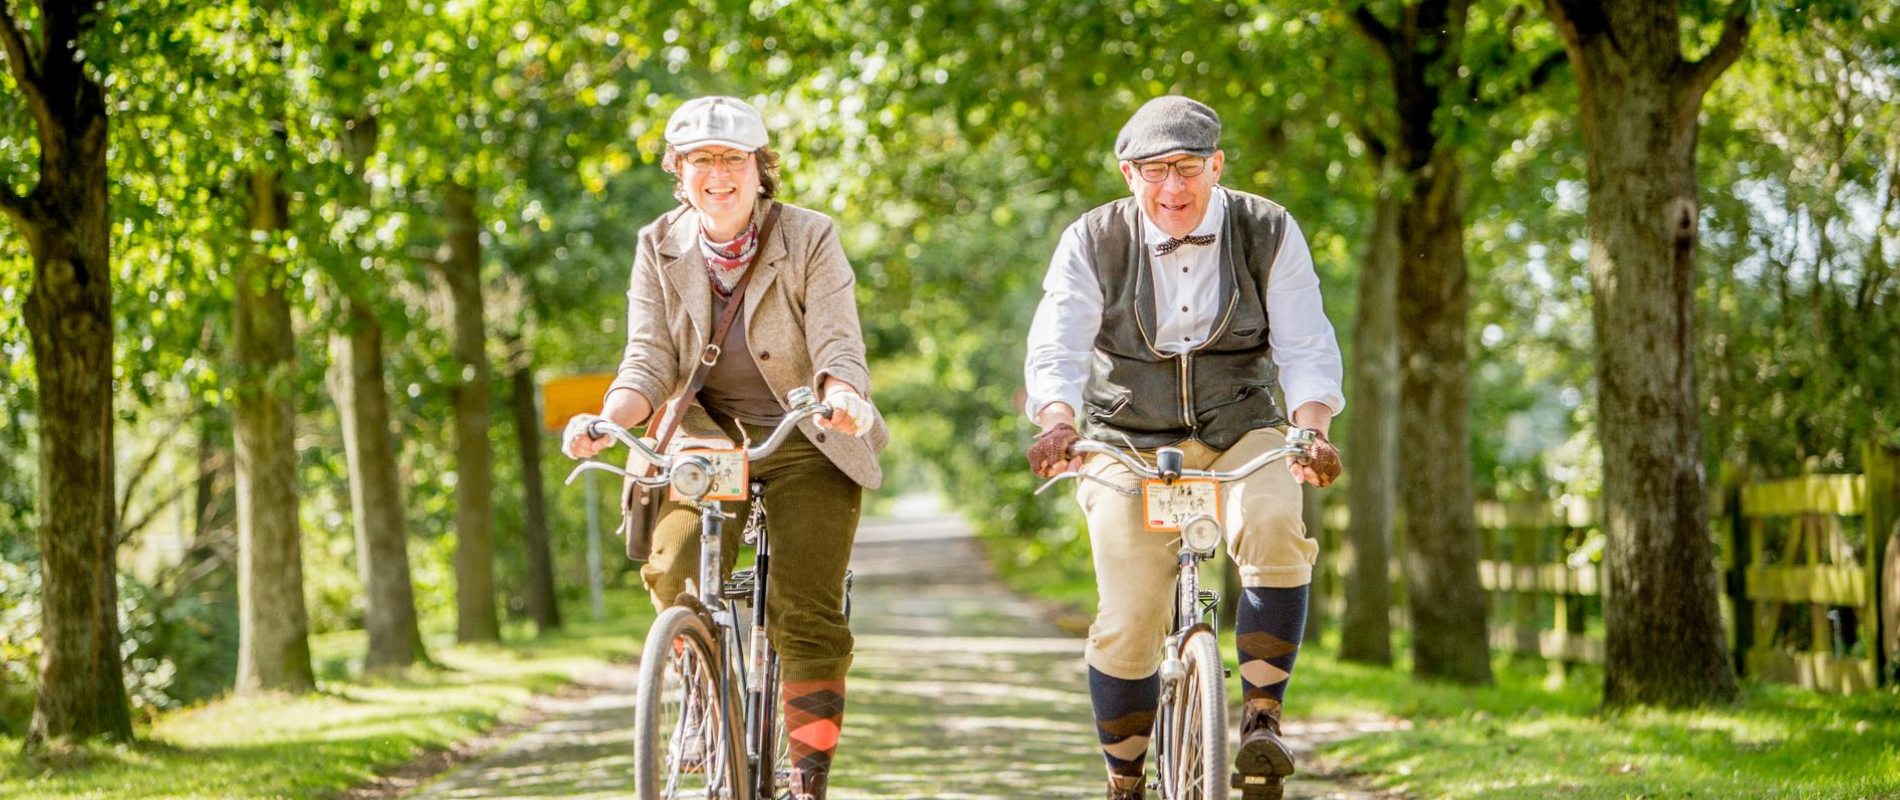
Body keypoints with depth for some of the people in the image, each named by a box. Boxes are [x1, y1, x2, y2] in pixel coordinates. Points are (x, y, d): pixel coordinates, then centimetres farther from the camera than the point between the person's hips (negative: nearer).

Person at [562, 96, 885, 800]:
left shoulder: (808, 239, -10)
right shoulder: (661, 248, -2)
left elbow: (838, 351, -18)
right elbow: (650, 362, -8)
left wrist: (840, 397, -42)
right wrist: (607, 421, -29)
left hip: (807, 445, -2)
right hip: (708, 439, 2)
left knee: (805, 613, -13)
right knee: (673, 571, -21)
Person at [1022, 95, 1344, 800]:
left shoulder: (1268, 233, -5)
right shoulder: (1092, 243, -6)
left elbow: (1306, 346, -9)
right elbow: (1056, 350, -15)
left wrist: (1312, 430, -27)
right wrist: (1056, 423, -36)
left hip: (1240, 431, 0)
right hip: (1128, 442, 0)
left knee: (1275, 529, -32)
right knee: (1128, 623, -9)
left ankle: (1262, 715, -19)